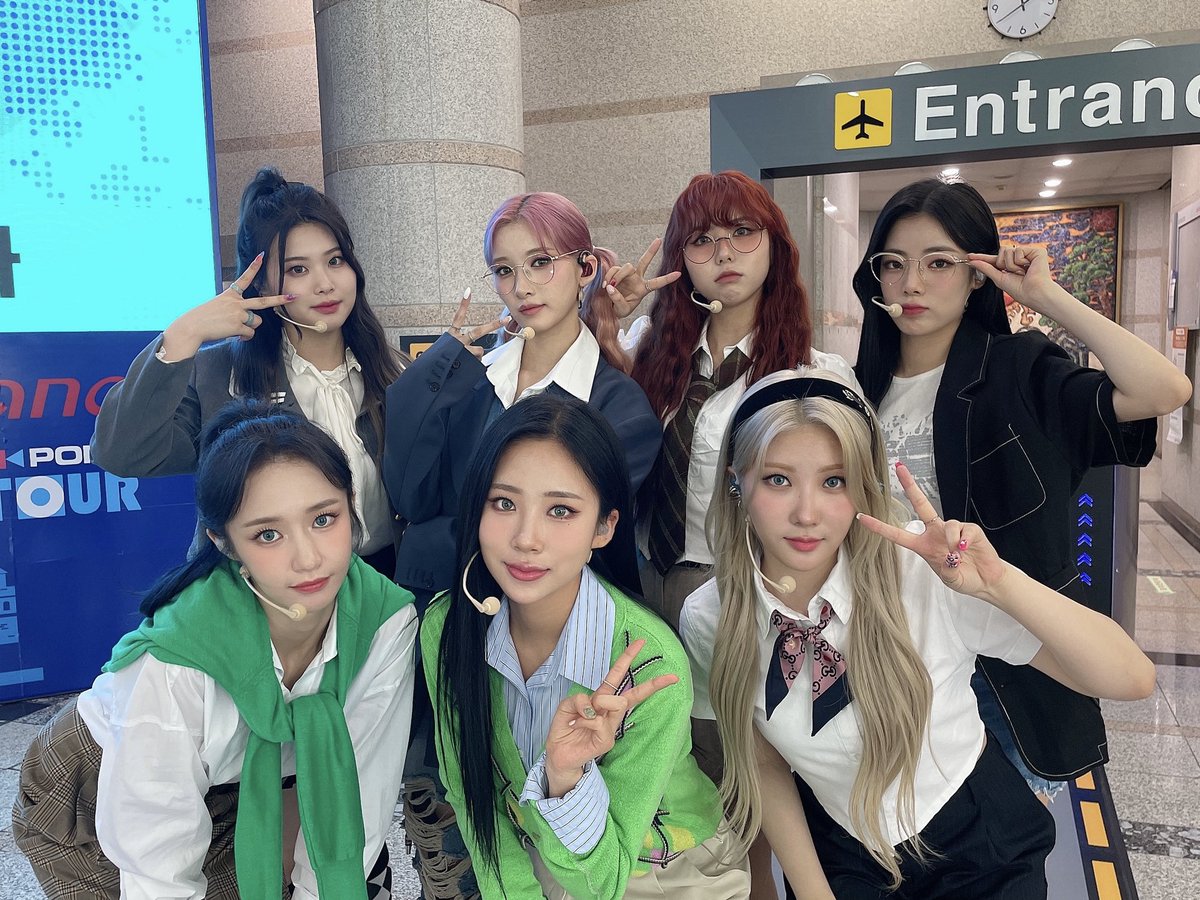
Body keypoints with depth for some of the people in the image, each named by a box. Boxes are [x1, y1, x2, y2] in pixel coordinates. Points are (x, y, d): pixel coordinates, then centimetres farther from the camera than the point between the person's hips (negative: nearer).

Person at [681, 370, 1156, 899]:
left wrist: (999, 583, -42)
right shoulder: (709, 619, -20)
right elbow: (761, 761, -5)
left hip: (979, 844, -1)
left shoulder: (926, 577, -28)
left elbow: (1132, 679, -28)